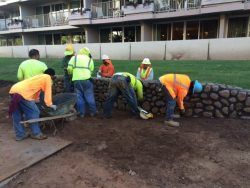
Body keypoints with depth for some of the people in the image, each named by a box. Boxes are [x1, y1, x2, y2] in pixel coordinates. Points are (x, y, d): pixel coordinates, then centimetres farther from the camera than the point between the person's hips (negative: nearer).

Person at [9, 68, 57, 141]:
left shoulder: (40, 77, 32)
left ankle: (20, 135, 27)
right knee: (34, 113, 4)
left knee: (17, 115, 17)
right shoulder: (47, 78, 8)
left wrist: (35, 100, 57)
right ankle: (36, 133, 14)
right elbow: (48, 92, 4)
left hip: (13, 90, 9)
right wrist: (50, 104, 10)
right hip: (22, 93, -9)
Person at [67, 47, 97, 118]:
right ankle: (92, 112, 19)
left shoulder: (74, 57, 9)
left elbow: (69, 68, 1)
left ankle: (81, 113, 17)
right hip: (86, 80, -1)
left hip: (77, 80, 1)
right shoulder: (89, 59, 10)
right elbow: (91, 70, 9)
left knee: (79, 97, 10)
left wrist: (73, 73, 20)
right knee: (89, 97, 9)